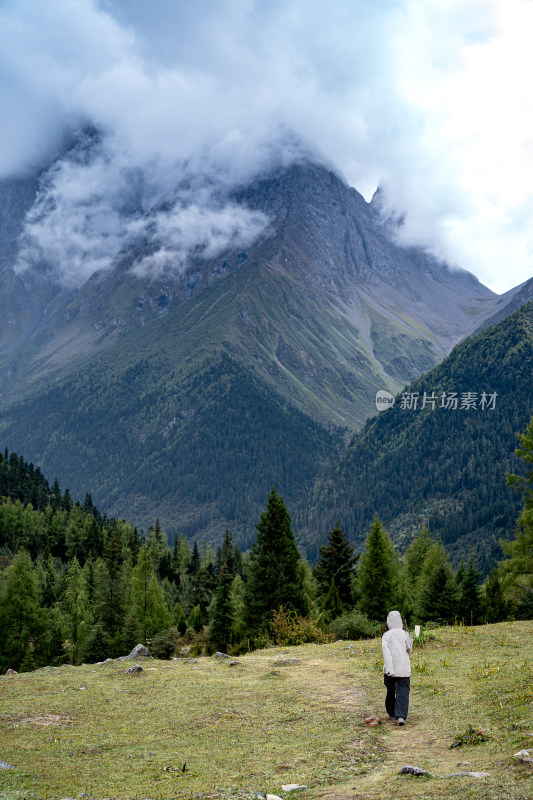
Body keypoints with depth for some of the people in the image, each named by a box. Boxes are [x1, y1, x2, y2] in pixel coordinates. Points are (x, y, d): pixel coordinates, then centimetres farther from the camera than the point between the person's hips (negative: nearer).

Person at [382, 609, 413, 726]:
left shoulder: (386, 635, -5)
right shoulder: (405, 634, -1)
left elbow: (386, 652, -13)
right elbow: (409, 650, 11)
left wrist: (389, 669, -15)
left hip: (391, 669, 0)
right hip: (404, 668, 0)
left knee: (391, 691, 17)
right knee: (403, 692, -1)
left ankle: (392, 714, 30)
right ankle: (401, 716, -16)